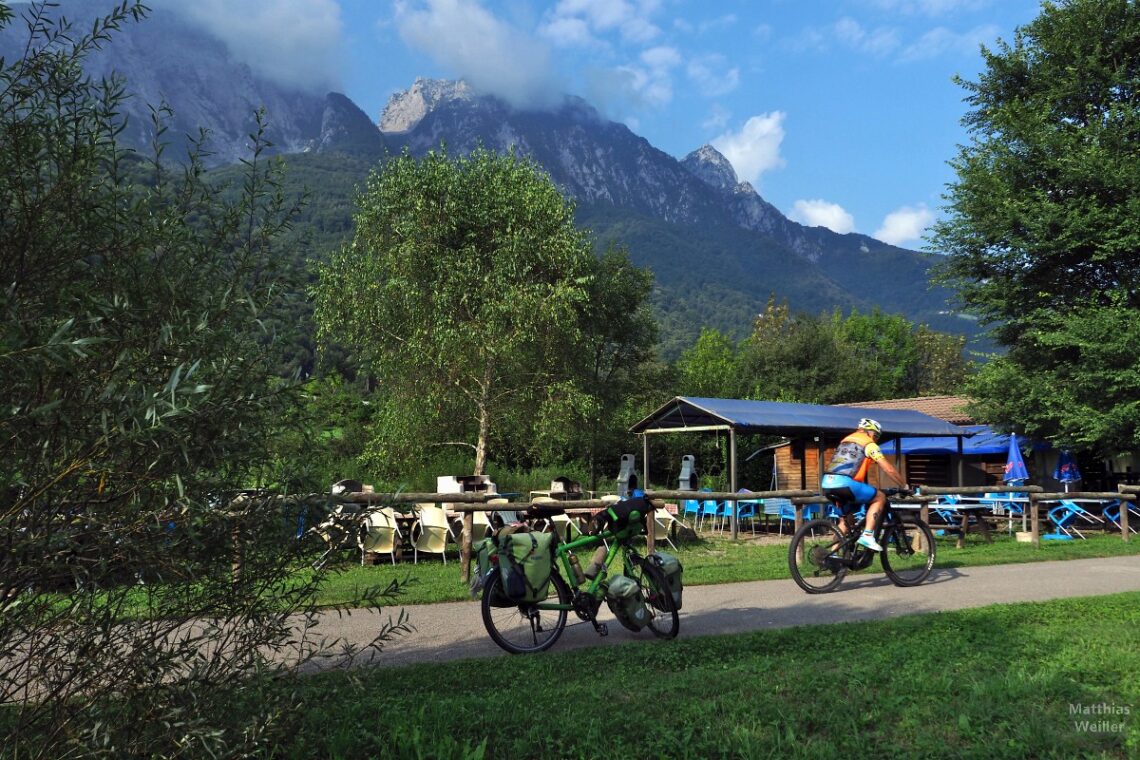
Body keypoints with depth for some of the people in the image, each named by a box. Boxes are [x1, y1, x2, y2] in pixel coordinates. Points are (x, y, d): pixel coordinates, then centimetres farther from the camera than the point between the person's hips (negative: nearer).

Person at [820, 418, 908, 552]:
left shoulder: (845, 441, 30)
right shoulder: (869, 444, 8)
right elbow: (888, 469, 5)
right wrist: (905, 486, 17)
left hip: (826, 484, 7)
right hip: (844, 483, -7)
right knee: (880, 497, 11)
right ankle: (867, 536, -1)